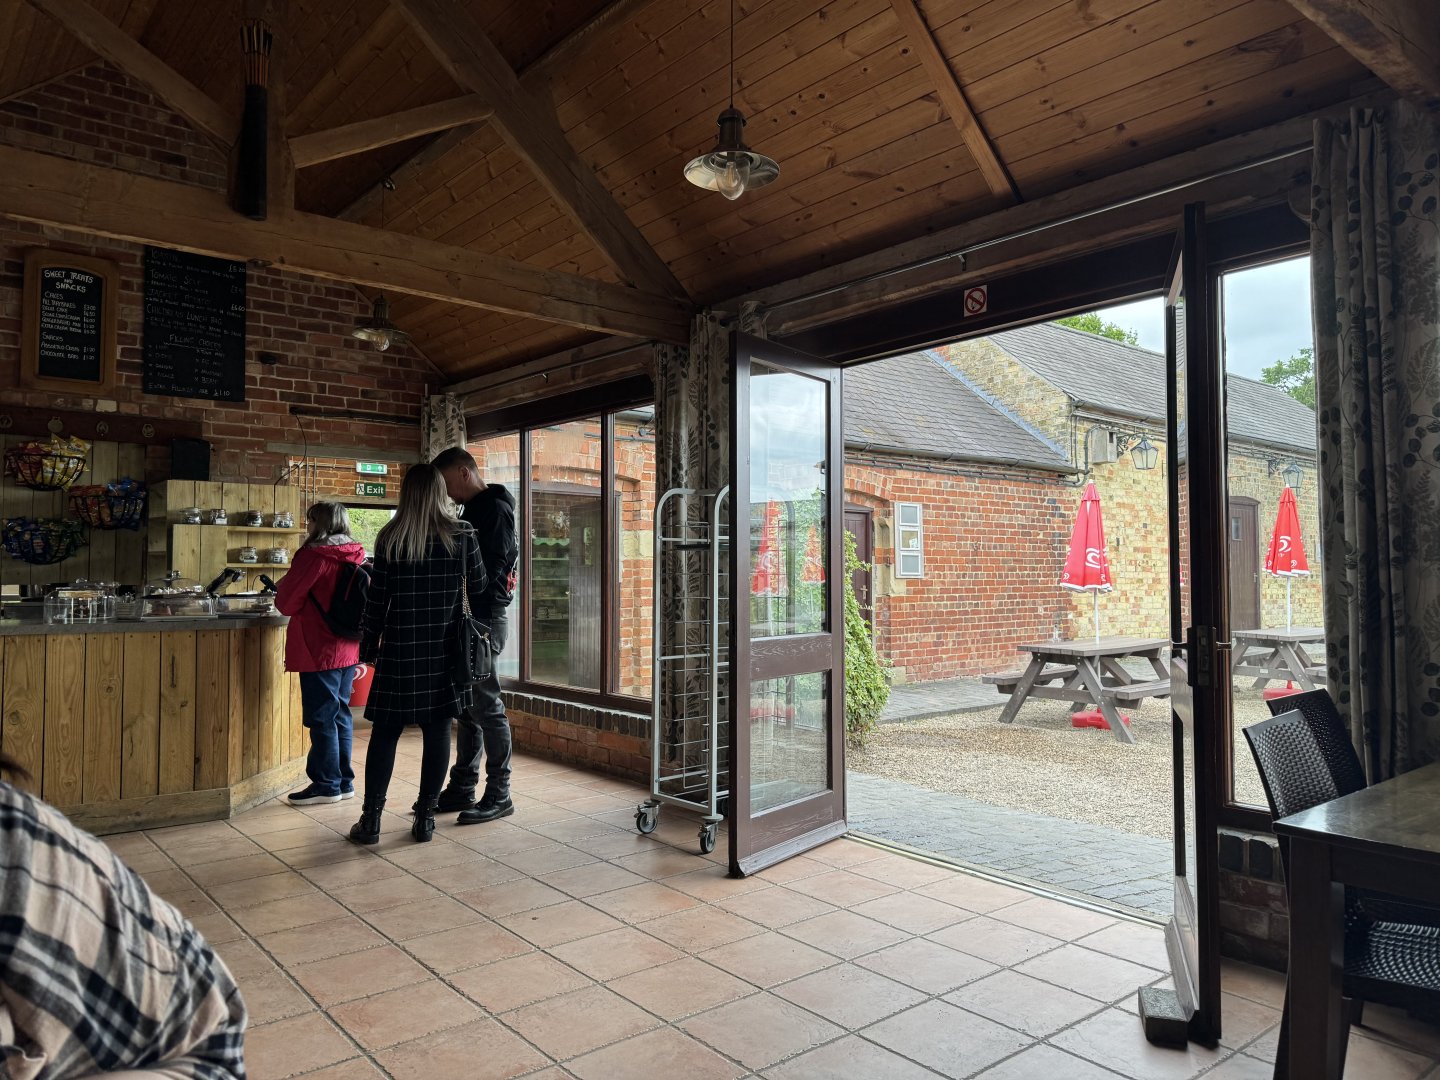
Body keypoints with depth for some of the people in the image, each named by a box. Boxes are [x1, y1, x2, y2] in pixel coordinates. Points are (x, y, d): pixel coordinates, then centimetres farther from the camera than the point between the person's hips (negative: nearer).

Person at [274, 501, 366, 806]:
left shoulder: (314, 555, -14)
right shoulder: (356, 556, 6)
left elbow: (287, 604, -9)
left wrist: (281, 589, 11)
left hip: (319, 651, -7)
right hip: (348, 649, 7)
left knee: (321, 718, 2)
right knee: (341, 714, 14)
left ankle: (326, 784, 9)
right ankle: (344, 781, 21)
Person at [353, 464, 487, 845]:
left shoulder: (389, 539, -2)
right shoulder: (463, 536, -2)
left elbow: (376, 600, -1)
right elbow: (479, 592, 1)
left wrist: (369, 648, 9)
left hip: (399, 650, 0)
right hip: (445, 651, 0)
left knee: (385, 732, 8)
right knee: (437, 731, 7)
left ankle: (371, 818, 11)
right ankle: (425, 816, 12)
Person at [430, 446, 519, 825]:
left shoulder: (495, 509, -11)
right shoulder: (473, 511, 19)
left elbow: (494, 570, -19)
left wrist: (478, 619, -22)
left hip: (484, 621, -10)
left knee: (486, 707, -5)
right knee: (468, 707, 13)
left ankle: (498, 796, 4)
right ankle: (462, 789, 22)